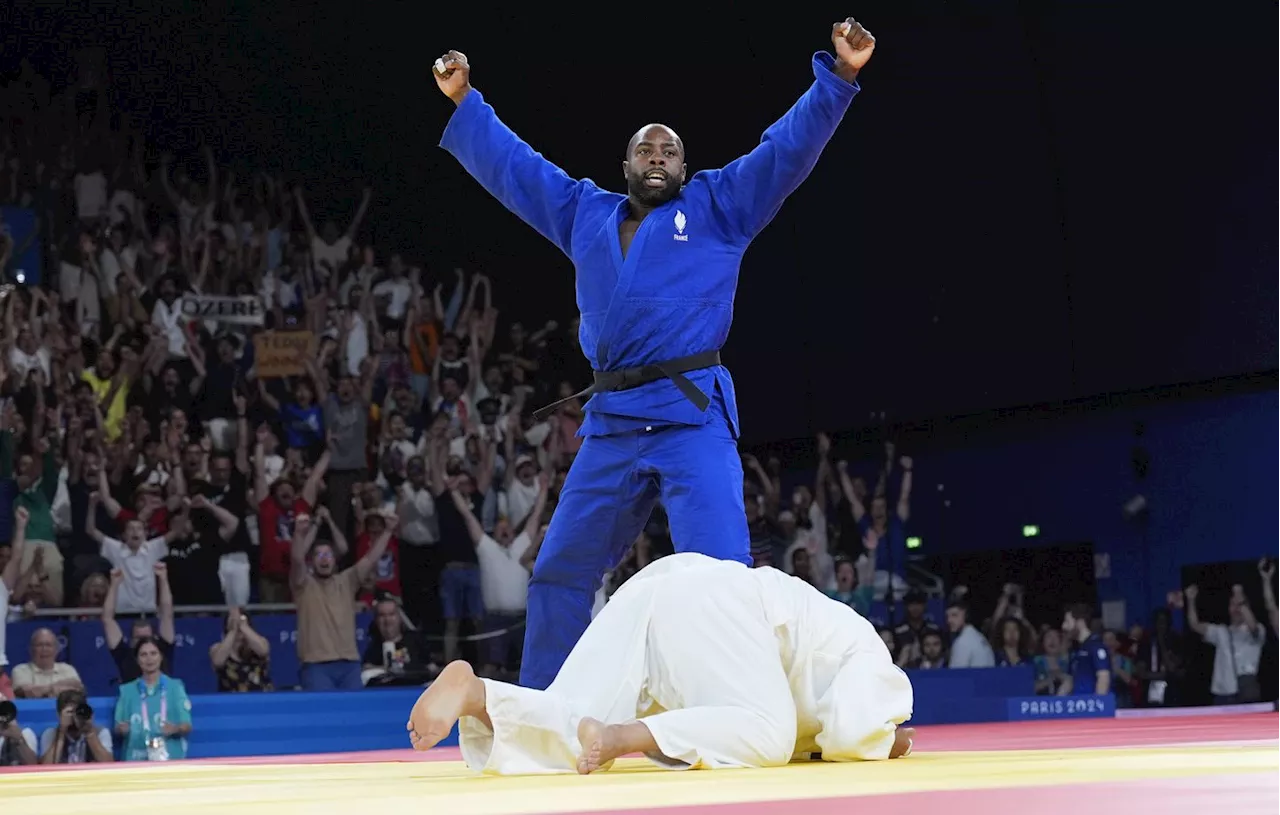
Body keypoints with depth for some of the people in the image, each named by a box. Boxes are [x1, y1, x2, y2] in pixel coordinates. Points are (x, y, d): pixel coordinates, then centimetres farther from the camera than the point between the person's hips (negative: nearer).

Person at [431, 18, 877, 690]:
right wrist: (464, 102, 27)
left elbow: (789, 147, 4)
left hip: (692, 415, -5)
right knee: (559, 573, 10)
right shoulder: (586, 215, 21)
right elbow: (511, 165, 29)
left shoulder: (718, 207, 10)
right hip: (610, 423, 5)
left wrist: (838, 76, -6)